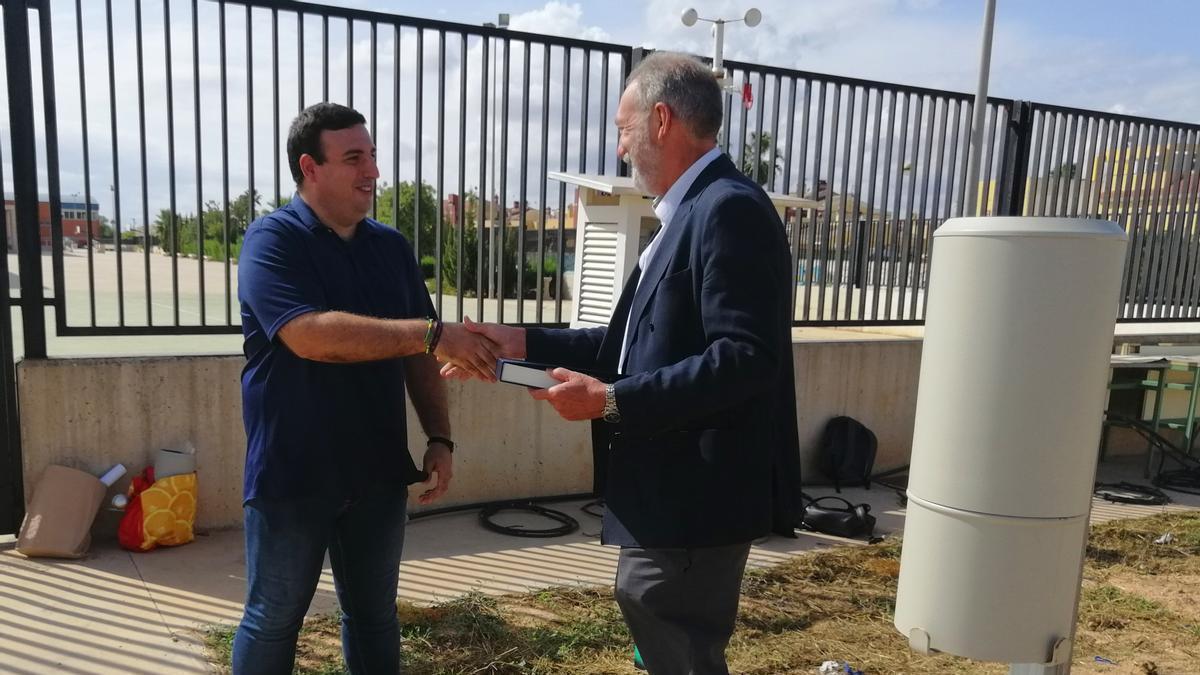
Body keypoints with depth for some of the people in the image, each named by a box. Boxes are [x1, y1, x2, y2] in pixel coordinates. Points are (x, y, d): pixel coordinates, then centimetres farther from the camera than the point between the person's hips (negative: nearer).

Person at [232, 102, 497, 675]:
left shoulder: (392, 247, 6)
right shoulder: (272, 240, -10)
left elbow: (417, 356, 10)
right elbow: (310, 335, -28)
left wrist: (439, 439, -1)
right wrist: (432, 333, -31)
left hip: (378, 473, 5)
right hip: (293, 474, -4)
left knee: (375, 617, 17)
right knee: (273, 621, 13)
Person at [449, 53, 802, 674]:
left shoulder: (729, 208, -18)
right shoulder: (692, 211, 14)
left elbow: (744, 360, -26)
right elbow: (641, 343, 14)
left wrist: (610, 402, -25)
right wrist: (524, 343, 9)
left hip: (694, 499, -10)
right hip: (673, 493, 10)